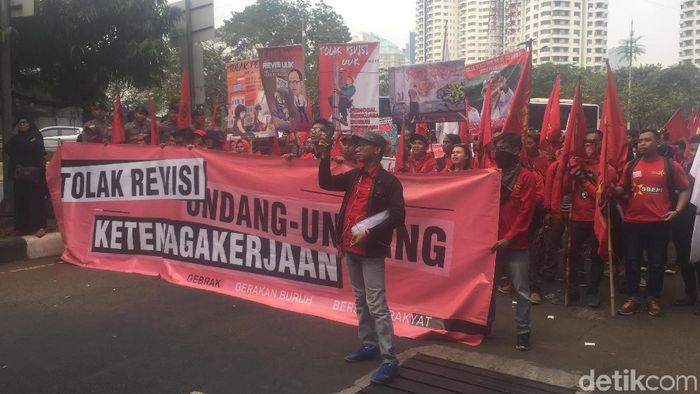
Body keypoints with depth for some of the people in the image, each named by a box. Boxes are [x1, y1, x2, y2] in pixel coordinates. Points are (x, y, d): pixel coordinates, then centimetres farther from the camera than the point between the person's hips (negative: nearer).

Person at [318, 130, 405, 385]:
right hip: (350, 248, 7)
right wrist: (325, 156, 3)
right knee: (360, 301, 16)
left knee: (376, 305, -7)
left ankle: (389, 360, -1)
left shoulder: (388, 181, -10)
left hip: (370, 251, -7)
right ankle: (368, 345, 29)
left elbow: (397, 217, -15)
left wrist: (369, 233, -22)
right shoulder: (354, 176, 10)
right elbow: (326, 183, 16)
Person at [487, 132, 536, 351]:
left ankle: (522, 331, 13)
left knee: (521, 290, 3)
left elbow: (525, 212, -9)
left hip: (516, 245, -4)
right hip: (491, 241, 4)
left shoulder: (527, 177, -5)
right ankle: (486, 323, 27)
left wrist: (508, 238, -14)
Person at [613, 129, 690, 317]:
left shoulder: (671, 165, -1)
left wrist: (677, 210, -6)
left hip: (659, 223, -2)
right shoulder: (631, 166, 7)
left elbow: (685, 189, 6)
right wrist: (612, 188, -10)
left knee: (657, 264, 9)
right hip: (632, 223, 2)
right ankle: (633, 298, 19)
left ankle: (653, 298, 25)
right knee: (632, 262, 6)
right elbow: (622, 191, 12)